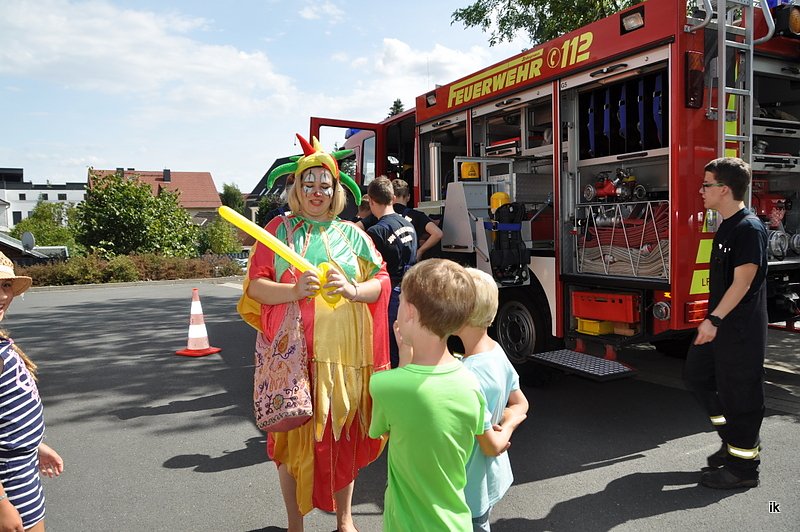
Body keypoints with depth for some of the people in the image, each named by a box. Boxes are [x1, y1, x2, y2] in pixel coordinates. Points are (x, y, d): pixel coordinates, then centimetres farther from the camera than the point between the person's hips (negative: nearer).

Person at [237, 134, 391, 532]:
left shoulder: (351, 234, 9)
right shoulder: (278, 230, 5)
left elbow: (382, 282, 6)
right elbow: (255, 285, -1)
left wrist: (352, 290, -14)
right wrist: (294, 290, -19)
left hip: (343, 353, 1)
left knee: (342, 435, 10)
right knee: (292, 435, 6)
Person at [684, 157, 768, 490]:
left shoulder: (749, 229, -18)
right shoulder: (727, 226, 10)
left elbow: (742, 282, -23)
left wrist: (715, 319, -26)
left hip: (741, 330, -10)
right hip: (719, 325, 10)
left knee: (740, 394, 1)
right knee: (698, 375, 17)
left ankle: (743, 466, 15)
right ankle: (734, 439, 31)